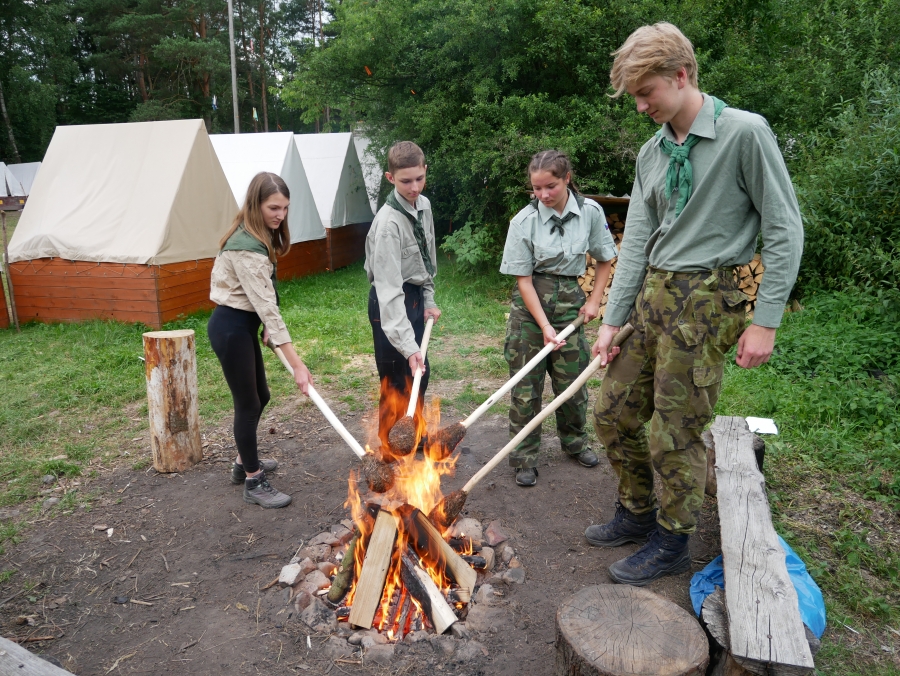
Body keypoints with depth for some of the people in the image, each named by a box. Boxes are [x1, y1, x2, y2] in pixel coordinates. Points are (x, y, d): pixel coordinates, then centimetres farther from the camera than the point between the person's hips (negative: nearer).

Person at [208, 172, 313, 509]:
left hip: (243, 324, 10)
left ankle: (244, 462, 37)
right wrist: (297, 364, -29)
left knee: (260, 396, 19)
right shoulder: (246, 248, -25)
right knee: (248, 403, 0)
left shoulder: (261, 238, 5)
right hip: (230, 327, -10)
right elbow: (267, 305, -29)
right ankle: (254, 483, 14)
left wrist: (262, 327, 3)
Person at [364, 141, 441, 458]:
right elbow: (389, 288, -33)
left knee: (419, 373, 21)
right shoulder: (388, 222, -27)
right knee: (398, 380, 2)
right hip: (391, 302, -8)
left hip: (414, 296, 9)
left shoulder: (424, 206, -1)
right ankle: (391, 449, 22)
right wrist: (407, 345, -38)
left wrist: (428, 299, 10)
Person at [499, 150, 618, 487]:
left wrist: (594, 300, 1)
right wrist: (545, 325, -16)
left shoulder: (590, 212, -5)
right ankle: (524, 458, 14)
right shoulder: (524, 221, -12)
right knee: (526, 385, 0)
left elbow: (605, 260, 9)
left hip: (569, 300, 2)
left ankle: (574, 441, 35)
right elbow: (523, 279, -11)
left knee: (572, 379, 10)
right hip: (530, 302, -2)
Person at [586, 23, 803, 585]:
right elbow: (636, 241, 8)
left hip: (703, 300, -7)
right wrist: (613, 319, 3)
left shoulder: (745, 132, -8)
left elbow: (785, 229, -8)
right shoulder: (652, 153, 12)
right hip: (651, 298, 7)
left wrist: (766, 320, -13)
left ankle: (672, 543, 22)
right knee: (612, 414, 11)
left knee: (675, 434, 0)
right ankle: (638, 514, 32)